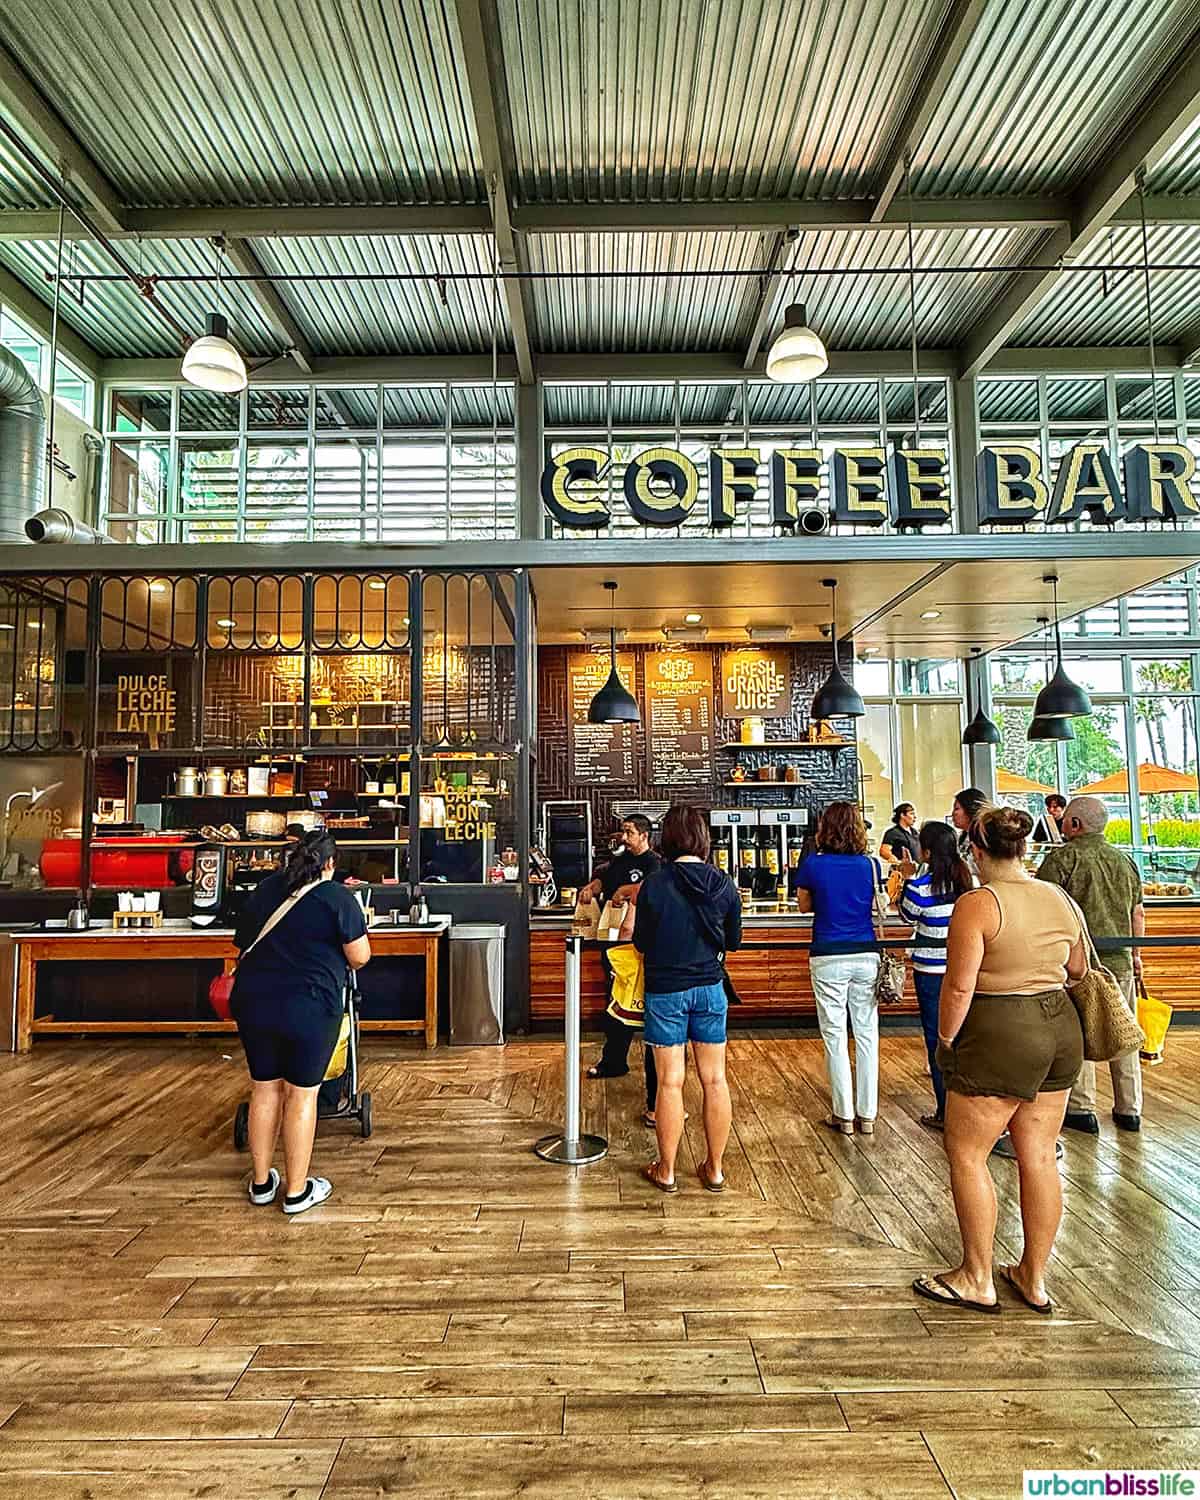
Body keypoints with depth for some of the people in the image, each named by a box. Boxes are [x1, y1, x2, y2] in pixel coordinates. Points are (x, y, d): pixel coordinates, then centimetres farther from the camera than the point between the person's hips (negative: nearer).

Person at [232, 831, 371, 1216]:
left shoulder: (265, 889, 8)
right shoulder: (336, 897, -9)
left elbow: (243, 943, 18)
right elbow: (359, 957, -7)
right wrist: (333, 952, 13)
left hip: (253, 1003, 5)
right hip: (308, 1008, -5)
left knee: (264, 1089, 17)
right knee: (302, 1094, 6)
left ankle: (261, 1182, 29)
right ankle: (296, 1192, 16)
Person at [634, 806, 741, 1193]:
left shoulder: (654, 885, -13)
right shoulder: (724, 886, -4)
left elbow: (641, 943, -3)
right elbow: (733, 941, 8)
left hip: (665, 991, -3)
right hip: (710, 988, 3)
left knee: (670, 1083, 6)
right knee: (715, 1080, 12)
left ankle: (666, 1171, 20)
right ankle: (714, 1169, 24)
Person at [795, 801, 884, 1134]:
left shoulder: (813, 864, -8)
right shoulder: (870, 864, -2)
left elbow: (804, 905, 6)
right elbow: (875, 905, 13)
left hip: (829, 959, -2)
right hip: (866, 955, 3)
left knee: (835, 1036, 7)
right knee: (867, 1034, 11)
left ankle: (844, 1114, 14)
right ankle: (867, 1114, 19)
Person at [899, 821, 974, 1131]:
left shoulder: (921, 886, -17)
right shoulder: (969, 881, -4)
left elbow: (907, 916, 0)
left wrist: (908, 879, 4)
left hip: (931, 972, -5)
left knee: (937, 1039, 5)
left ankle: (945, 1112, 12)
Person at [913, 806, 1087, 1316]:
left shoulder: (978, 904, -17)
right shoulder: (1060, 899, 5)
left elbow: (959, 987, -19)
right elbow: (1078, 970, 18)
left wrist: (945, 1040, -5)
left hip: (999, 1037, -7)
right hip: (1060, 1027, 8)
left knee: (966, 1154, 7)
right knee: (1039, 1156, 15)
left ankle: (976, 1280, 17)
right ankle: (1034, 1277, 28)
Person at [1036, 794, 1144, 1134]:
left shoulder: (1062, 859, -11)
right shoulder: (1124, 860, 9)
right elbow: (1139, 913, 15)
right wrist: (1136, 953, 25)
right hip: (1120, 961, 6)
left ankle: (1082, 1109, 11)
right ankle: (1129, 1110, 23)